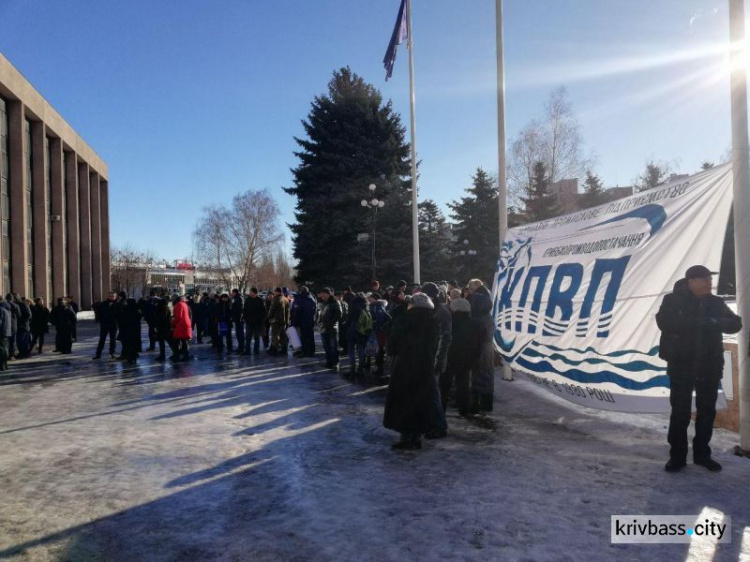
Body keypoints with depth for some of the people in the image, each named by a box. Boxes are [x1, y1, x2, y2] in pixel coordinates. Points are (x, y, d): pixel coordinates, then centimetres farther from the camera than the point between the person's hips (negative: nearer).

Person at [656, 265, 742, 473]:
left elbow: (735, 323, 3)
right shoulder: (673, 300, -4)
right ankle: (677, 456, 9)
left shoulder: (716, 303, 8)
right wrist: (697, 322, -27)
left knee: (707, 411, 11)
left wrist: (716, 323, -19)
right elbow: (664, 322, -19)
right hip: (681, 365, -4)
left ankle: (702, 454, 24)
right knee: (680, 412, -1)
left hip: (710, 366, 4)